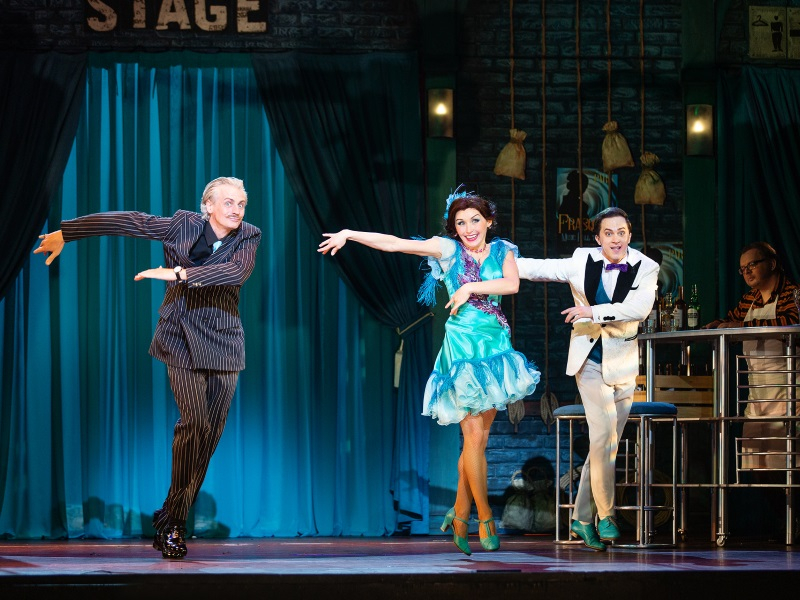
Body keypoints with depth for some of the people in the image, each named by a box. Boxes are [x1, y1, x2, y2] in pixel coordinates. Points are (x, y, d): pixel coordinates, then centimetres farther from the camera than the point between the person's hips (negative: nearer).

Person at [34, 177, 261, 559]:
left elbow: (237, 271, -20)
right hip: (182, 338, -3)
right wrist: (65, 233, -1)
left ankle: (171, 520, 9)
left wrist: (180, 274, -28)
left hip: (223, 343, 3)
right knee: (194, 421, -15)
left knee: (211, 430, -1)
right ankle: (171, 524, -5)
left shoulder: (248, 238, 0)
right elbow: (128, 223, -2)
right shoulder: (185, 225, -3)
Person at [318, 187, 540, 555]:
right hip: (462, 344, -3)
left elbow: (512, 284, -10)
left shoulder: (502, 251, 8)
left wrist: (470, 288, -13)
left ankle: (460, 513, 16)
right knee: (474, 435, -8)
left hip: (495, 345, 3)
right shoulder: (448, 249, 3)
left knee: (480, 434, 6)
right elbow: (393, 243, -2)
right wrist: (350, 235, -8)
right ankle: (485, 518, -1)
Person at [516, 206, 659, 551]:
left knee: (605, 445, 6)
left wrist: (594, 311, -23)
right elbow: (538, 268, 0)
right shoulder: (582, 261, -2)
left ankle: (581, 519, 17)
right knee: (604, 435, -16)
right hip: (589, 361, -2)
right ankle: (605, 515, -3)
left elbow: (641, 307, -20)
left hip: (622, 364, 2)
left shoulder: (645, 269, -5)